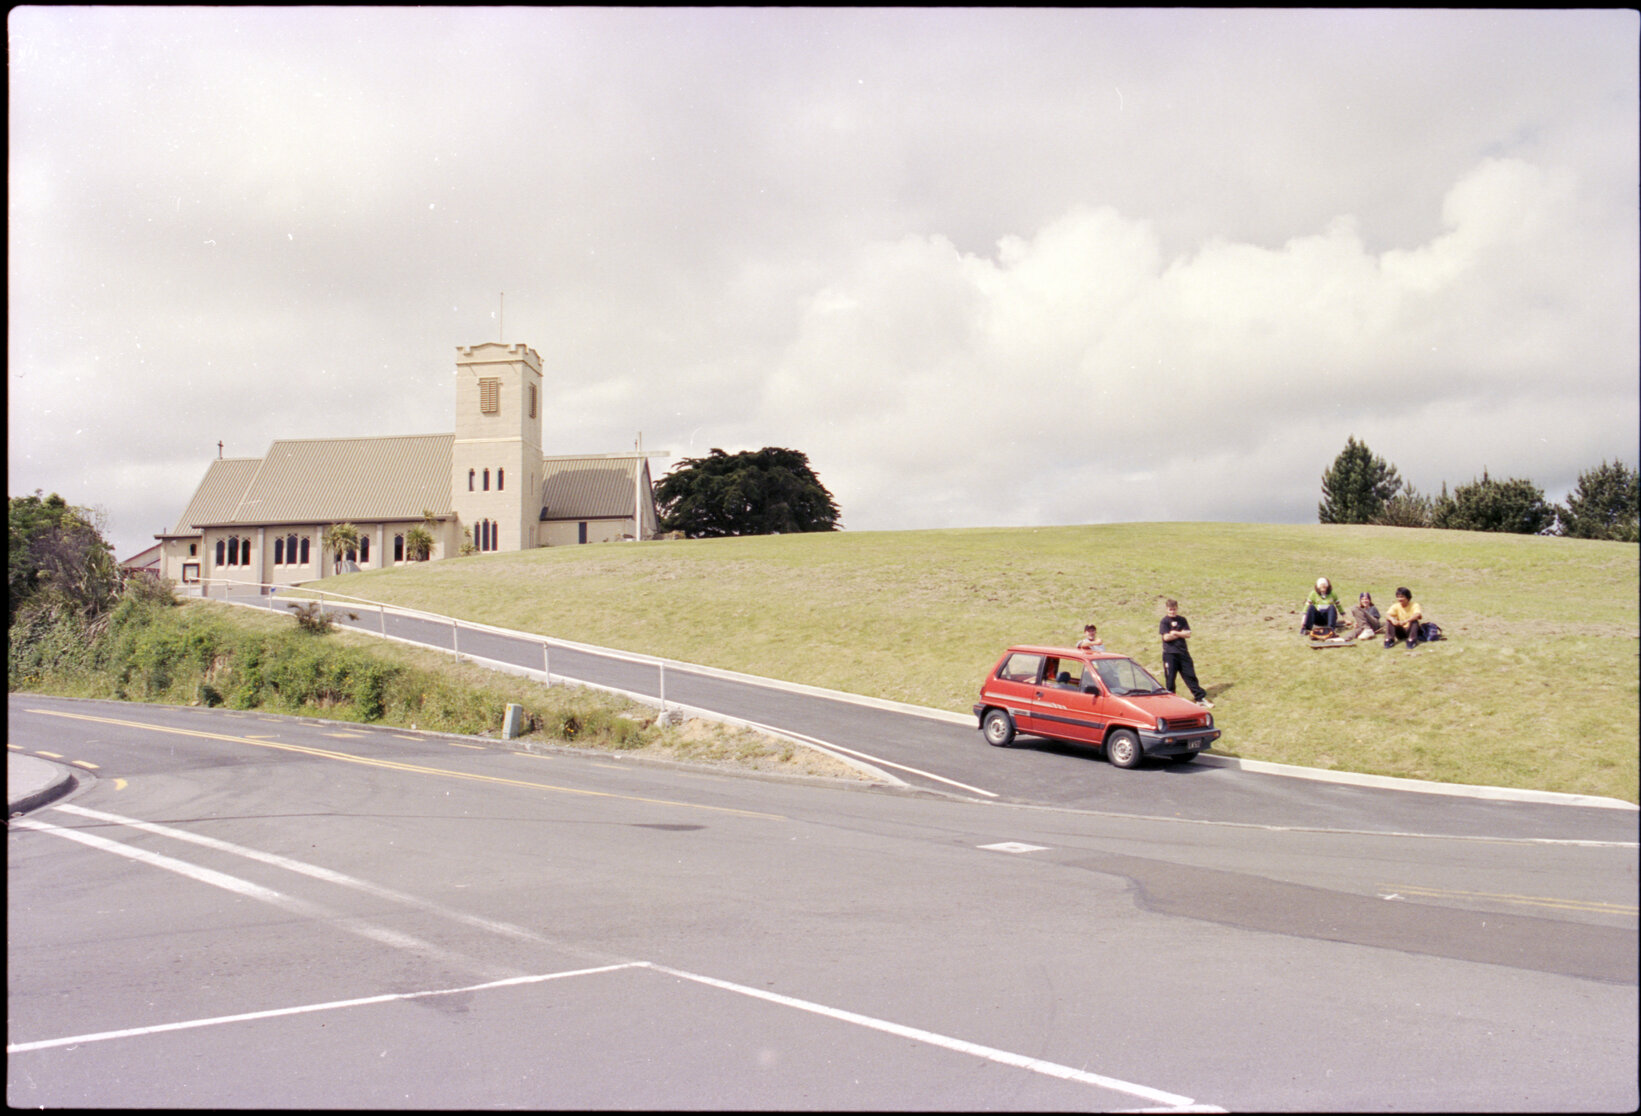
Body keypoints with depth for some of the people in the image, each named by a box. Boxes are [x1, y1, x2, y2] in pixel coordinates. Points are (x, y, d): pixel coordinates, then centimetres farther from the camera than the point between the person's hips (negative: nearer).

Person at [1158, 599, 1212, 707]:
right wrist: (1181, 634, -6)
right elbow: (1166, 637, -13)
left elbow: (1188, 634, 0)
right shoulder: (1165, 621, -2)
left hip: (1183, 652, 3)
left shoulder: (1182, 620, 9)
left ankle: (1201, 698, 7)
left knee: (1190, 676, 4)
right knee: (1170, 678, 1)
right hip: (1169, 654, -3)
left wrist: (1175, 633, -11)